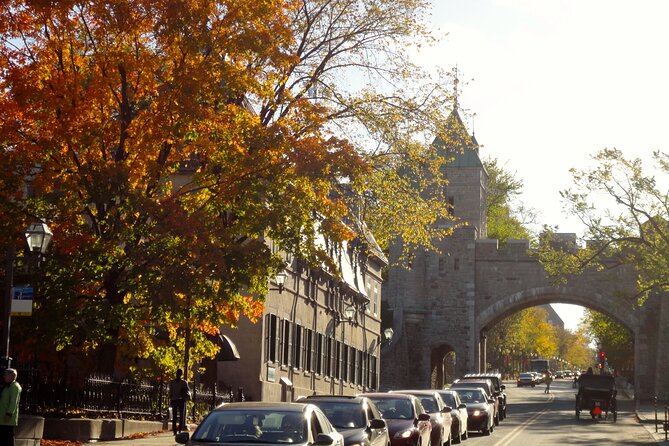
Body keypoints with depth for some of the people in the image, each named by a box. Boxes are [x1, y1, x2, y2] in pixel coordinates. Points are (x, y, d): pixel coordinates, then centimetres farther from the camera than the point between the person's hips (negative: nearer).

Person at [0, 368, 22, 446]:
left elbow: (13, 402, -19)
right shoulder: (7, 386, 21)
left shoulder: (15, 386, -11)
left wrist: (9, 414, -24)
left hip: (8, 418, -10)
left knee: (8, 438, -8)